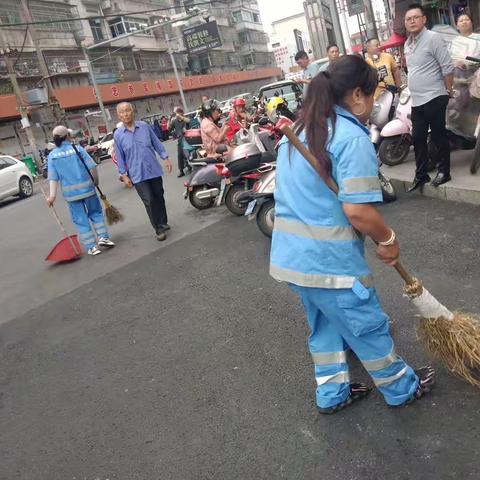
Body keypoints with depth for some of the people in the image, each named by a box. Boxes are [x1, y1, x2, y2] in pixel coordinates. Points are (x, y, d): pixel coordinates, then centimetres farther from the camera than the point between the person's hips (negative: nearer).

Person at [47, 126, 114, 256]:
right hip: (86, 187, -1)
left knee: (80, 220, 8)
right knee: (96, 212, 18)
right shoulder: (77, 148, -4)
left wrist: (52, 195, -7)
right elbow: (92, 167, -7)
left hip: (70, 192, 1)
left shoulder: (52, 155, 0)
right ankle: (103, 237, 10)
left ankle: (91, 246, 8)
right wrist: (96, 181, 8)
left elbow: (53, 177, -6)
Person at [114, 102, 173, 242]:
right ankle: (159, 229, 1)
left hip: (154, 171, 2)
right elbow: (120, 157, 2)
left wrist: (165, 158, 2)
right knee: (149, 201, -8)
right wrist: (124, 175, -1)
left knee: (159, 198, 13)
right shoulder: (118, 135, -1)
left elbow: (157, 143, 8)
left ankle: (163, 223, 31)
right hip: (137, 176, -2)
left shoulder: (144, 126, 1)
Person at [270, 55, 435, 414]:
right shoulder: (352, 137, -17)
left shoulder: (298, 132, 11)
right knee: (369, 326, 13)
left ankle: (332, 394, 37)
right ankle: (402, 389, 35)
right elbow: (357, 210, -24)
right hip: (329, 259, -8)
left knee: (324, 324, 24)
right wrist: (388, 240, -7)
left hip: (290, 255, 8)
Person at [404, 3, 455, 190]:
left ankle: (444, 171, 12)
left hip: (434, 98, -7)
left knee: (439, 136, 1)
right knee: (418, 138, 9)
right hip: (416, 100, 7)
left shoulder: (433, 38, -9)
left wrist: (448, 91, -8)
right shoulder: (407, 44, 14)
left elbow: (447, 67, -11)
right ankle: (421, 174, 18)